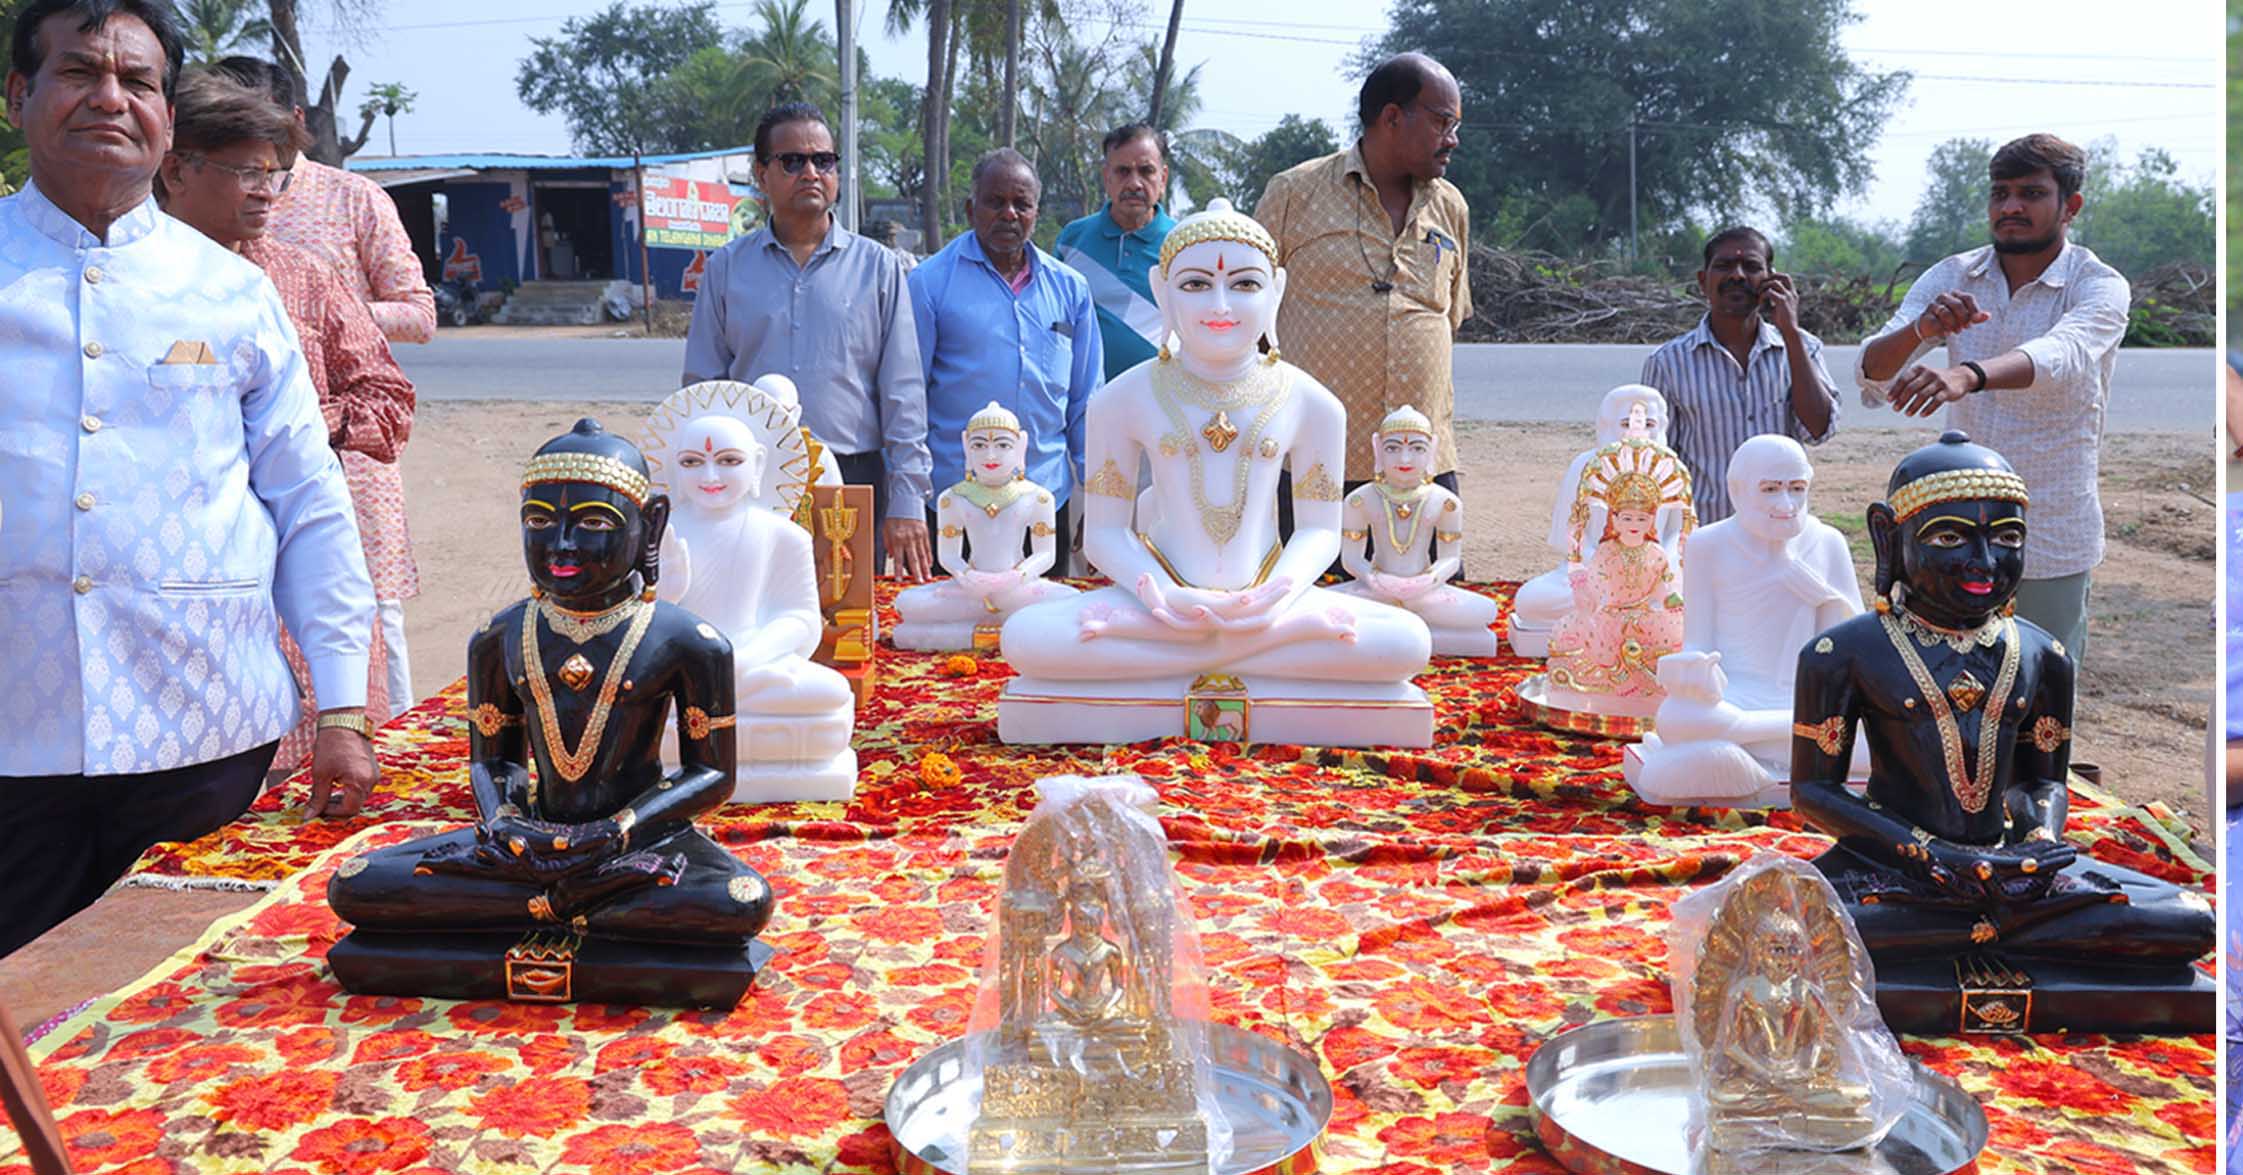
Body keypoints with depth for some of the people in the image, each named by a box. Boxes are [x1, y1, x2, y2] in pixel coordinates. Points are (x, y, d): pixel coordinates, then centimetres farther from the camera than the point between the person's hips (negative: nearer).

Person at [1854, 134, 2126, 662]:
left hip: (2052, 542, -3)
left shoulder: (2100, 287, -10)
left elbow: (2062, 354, -32)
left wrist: (1967, 375, -53)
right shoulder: (1951, 278, 0)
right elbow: (1871, 375, -10)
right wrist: (1920, 329, -33)